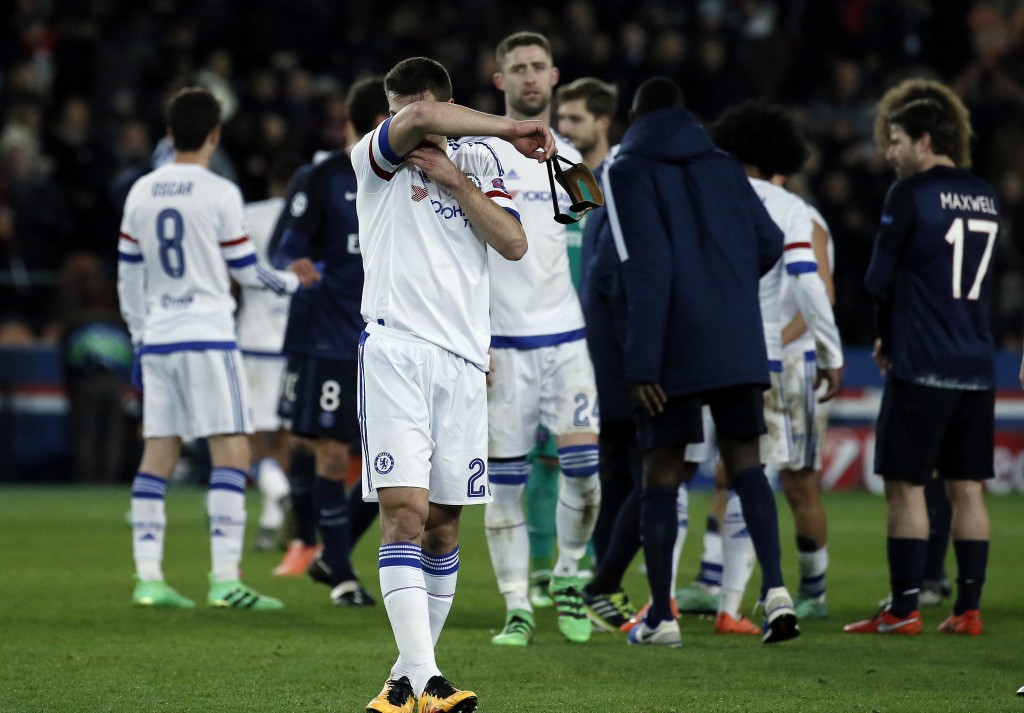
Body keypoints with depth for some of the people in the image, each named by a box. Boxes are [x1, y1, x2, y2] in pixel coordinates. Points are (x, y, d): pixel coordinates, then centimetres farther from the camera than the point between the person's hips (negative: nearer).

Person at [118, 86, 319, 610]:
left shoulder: (141, 193, 9)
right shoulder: (220, 194, -6)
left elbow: (128, 277, 13)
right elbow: (245, 272, 0)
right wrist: (292, 280, 18)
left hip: (157, 338, 6)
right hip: (207, 337, -6)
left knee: (158, 454, 7)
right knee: (231, 451, -5)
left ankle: (147, 575, 3)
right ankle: (224, 578, -13)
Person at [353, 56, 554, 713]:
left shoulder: (479, 162, 16)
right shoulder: (376, 158, 2)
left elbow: (514, 245, 3)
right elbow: (419, 121, -21)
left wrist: (455, 180, -5)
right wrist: (510, 129, -13)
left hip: (463, 357, 4)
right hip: (395, 350, -4)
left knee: (444, 522, 5)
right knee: (404, 510, -16)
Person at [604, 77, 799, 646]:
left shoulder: (630, 173, -3)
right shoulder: (725, 168, 12)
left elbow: (646, 272, -12)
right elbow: (770, 244, 12)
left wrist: (642, 365, -14)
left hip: (674, 347, -4)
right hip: (738, 344, 4)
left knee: (663, 472, 5)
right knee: (745, 459, 9)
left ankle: (661, 615, 7)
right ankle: (776, 588, -9)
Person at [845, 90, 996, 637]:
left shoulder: (911, 194, -8)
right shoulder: (986, 199, 13)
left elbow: (879, 280, -6)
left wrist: (886, 340, 12)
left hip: (922, 366, -6)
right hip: (977, 366, 6)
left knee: (906, 486, -1)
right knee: (967, 488, 8)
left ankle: (903, 609, -3)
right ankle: (968, 608, 7)